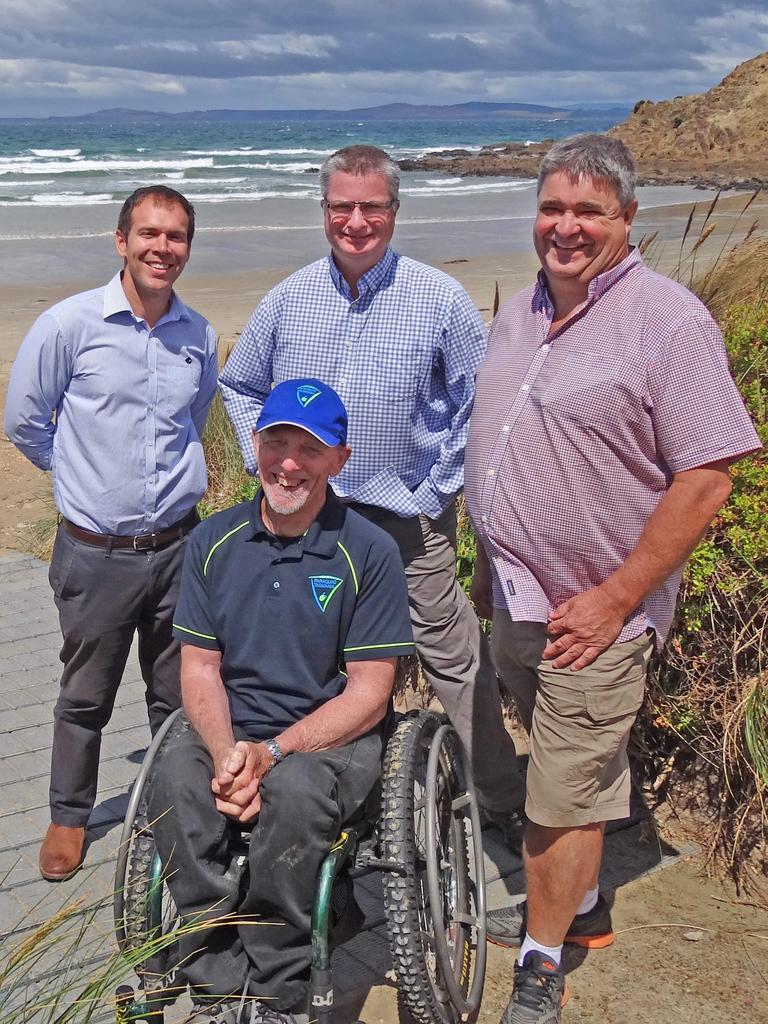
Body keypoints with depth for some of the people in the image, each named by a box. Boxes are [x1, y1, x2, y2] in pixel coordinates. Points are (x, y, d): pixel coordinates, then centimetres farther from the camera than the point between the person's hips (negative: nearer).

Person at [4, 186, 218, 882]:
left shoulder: (199, 336, 4)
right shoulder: (70, 323, -10)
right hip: (96, 553, -3)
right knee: (85, 695, 11)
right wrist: (86, 472, 10)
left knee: (179, 693, 14)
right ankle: (69, 815, 31)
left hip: (178, 544, 3)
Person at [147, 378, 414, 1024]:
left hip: (335, 740, -3)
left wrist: (272, 753, -19)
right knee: (175, 783, -29)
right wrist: (227, 753, -14)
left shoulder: (369, 551, -5)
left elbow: (369, 693, -7)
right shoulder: (213, 542, 6)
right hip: (230, 732, 3)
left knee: (293, 790, -35)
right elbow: (200, 668, 6)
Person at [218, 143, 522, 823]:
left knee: (452, 652, 3)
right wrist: (265, 461, 7)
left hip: (410, 519, -3)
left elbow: (482, 399, 0)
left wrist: (439, 486, -5)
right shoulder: (289, 299, 3)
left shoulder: (440, 299, -7)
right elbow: (240, 385, 18)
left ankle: (502, 797, 19)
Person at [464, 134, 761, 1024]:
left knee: (564, 794, 3)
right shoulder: (520, 310, 9)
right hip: (514, 600, 7)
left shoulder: (668, 321, -14)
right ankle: (576, 907, 42)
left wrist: (617, 600, -19)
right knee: (565, 773, 22)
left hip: (592, 615, -7)